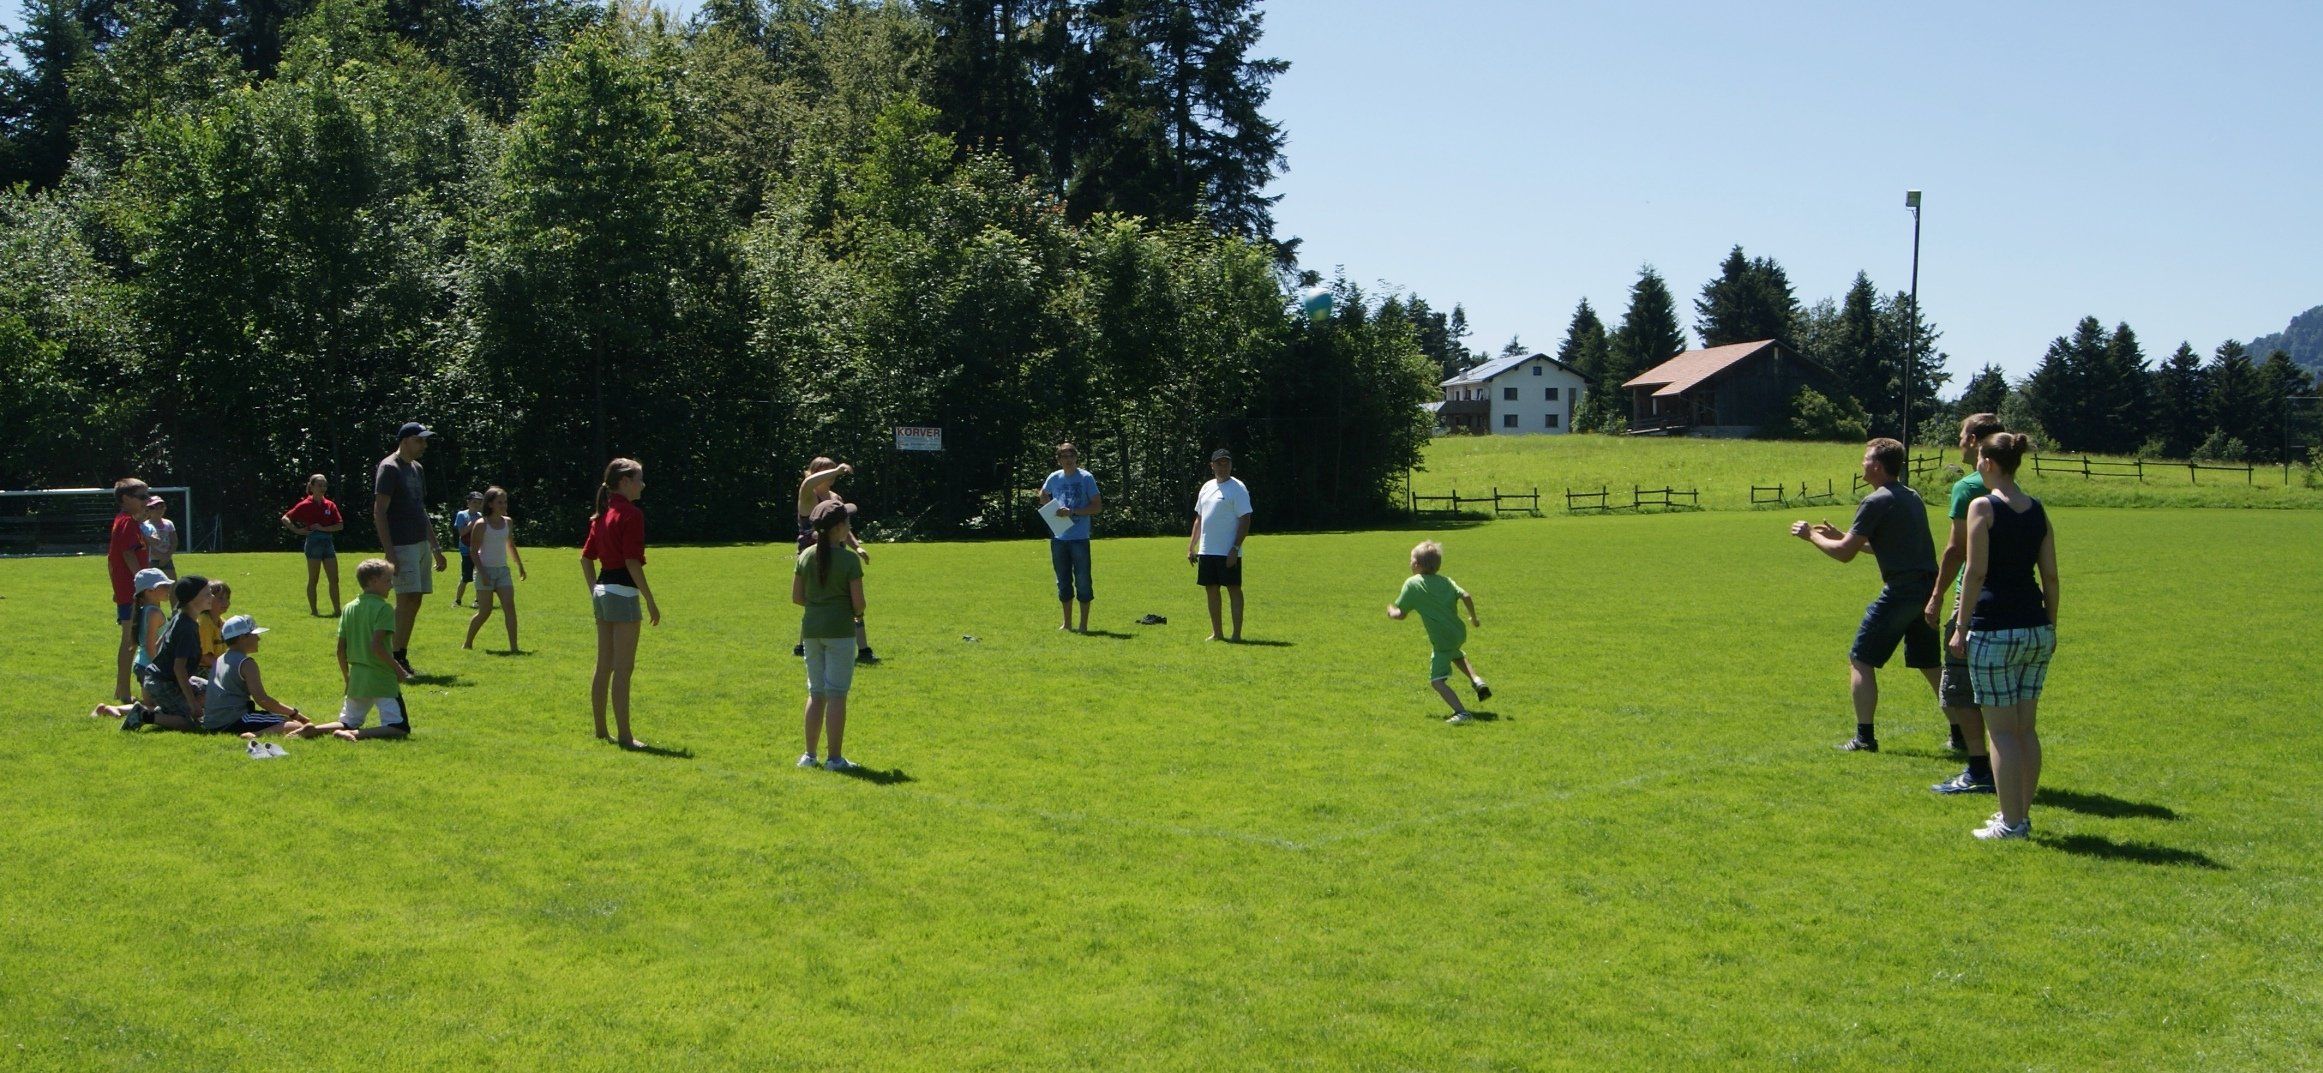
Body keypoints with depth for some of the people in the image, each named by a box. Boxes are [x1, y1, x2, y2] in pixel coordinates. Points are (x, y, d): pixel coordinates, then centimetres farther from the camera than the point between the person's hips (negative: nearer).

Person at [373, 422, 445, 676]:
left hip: (421, 544, 9)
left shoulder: (417, 469, 18)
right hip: (401, 545, -9)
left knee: (415, 600, 7)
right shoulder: (389, 468, -8)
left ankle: (402, 659, 11)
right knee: (407, 598, -13)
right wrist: (389, 552, -20)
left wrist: (435, 548, 22)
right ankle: (396, 660, -10)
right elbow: (379, 512, -14)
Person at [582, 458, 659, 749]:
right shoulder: (631, 514, -14)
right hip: (623, 593, -9)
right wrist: (651, 601, -14)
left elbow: (586, 557, 17)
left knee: (604, 666, 13)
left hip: (602, 591, 9)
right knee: (623, 669, -5)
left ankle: (600, 731, 19)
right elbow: (633, 562, -19)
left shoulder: (603, 514, 13)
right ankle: (624, 736, -3)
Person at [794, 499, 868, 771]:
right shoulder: (849, 559, -12)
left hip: (811, 628, 5)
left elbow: (796, 597, 6)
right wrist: (856, 613, 10)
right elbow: (858, 602, -12)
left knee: (816, 692, 15)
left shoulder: (805, 556, 2)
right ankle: (835, 757, 2)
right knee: (837, 694, 0)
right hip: (840, 629, -5)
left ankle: (809, 754, 18)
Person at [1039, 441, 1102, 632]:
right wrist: (1053, 510, 6)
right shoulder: (1054, 478, 7)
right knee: (1063, 582, 11)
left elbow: (1097, 507, -7)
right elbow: (1043, 496, 26)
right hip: (1058, 537, 4)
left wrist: (1073, 512, -16)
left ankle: (1084, 624, 6)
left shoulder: (1086, 478, -5)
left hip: (1080, 538, -4)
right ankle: (1067, 623, 21)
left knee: (1082, 581, -2)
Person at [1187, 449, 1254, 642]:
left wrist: (1235, 548, -19)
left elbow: (1245, 521, -13)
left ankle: (1237, 633, -2)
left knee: (1234, 589, -3)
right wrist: (1191, 547, 14)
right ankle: (1217, 632, 17)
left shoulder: (1237, 488, -7)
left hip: (1228, 552, -7)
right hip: (1206, 551, 7)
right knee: (1211, 590, 10)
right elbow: (1199, 519, 20)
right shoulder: (1207, 487, 15)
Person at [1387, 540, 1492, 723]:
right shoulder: (1446, 581, 5)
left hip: (1441, 640, -7)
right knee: (1456, 655, 40)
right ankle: (1477, 681, 25)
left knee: (1437, 681, -6)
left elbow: (1401, 614, -5)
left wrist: (1391, 612, 18)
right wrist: (1473, 618, 9)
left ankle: (1461, 712, -20)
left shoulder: (1412, 583, -8)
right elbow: (1466, 596, -6)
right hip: (1459, 633, 7)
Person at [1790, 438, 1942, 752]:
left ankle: (1865, 736, -2)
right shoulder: (1912, 497, 16)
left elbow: (1845, 553, -10)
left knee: (1861, 660, 1)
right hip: (1928, 589, 8)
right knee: (1930, 664, 18)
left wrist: (1812, 535, 5)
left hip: (1900, 591, -8)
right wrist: (1839, 534, 27)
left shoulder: (1876, 502, -12)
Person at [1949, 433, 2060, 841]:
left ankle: (2010, 822, 0)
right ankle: (2023, 813, 20)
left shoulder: (1983, 507, -9)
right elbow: (2050, 576, 9)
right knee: (2026, 727, 14)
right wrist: (2050, 628, 18)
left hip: (1995, 630, -6)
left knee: (2002, 730, -1)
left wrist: (1961, 627, -8)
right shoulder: (2038, 511, 8)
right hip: (2036, 629, 6)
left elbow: (1976, 573, -13)